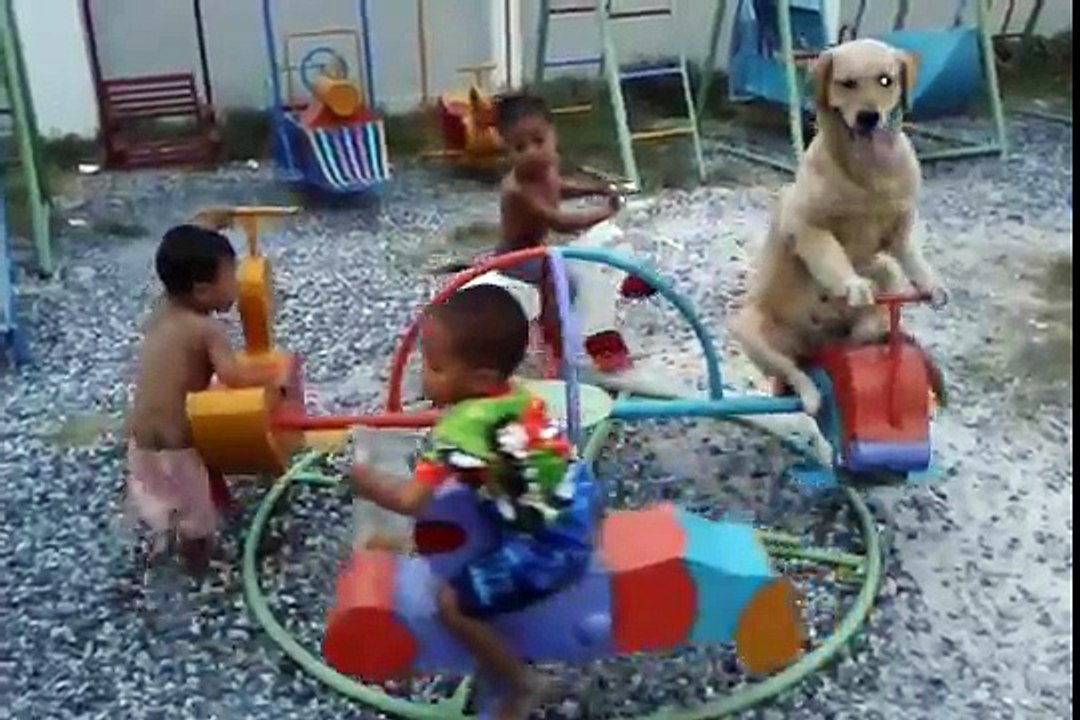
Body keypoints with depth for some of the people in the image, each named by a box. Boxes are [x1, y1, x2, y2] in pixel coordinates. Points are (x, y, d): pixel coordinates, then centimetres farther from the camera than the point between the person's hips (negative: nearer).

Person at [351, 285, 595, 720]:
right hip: (570, 512, 9)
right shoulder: (517, 395, -1)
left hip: (546, 551, -9)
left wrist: (367, 482, -5)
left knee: (453, 603, -6)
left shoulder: (462, 428, -24)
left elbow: (411, 502, -23)